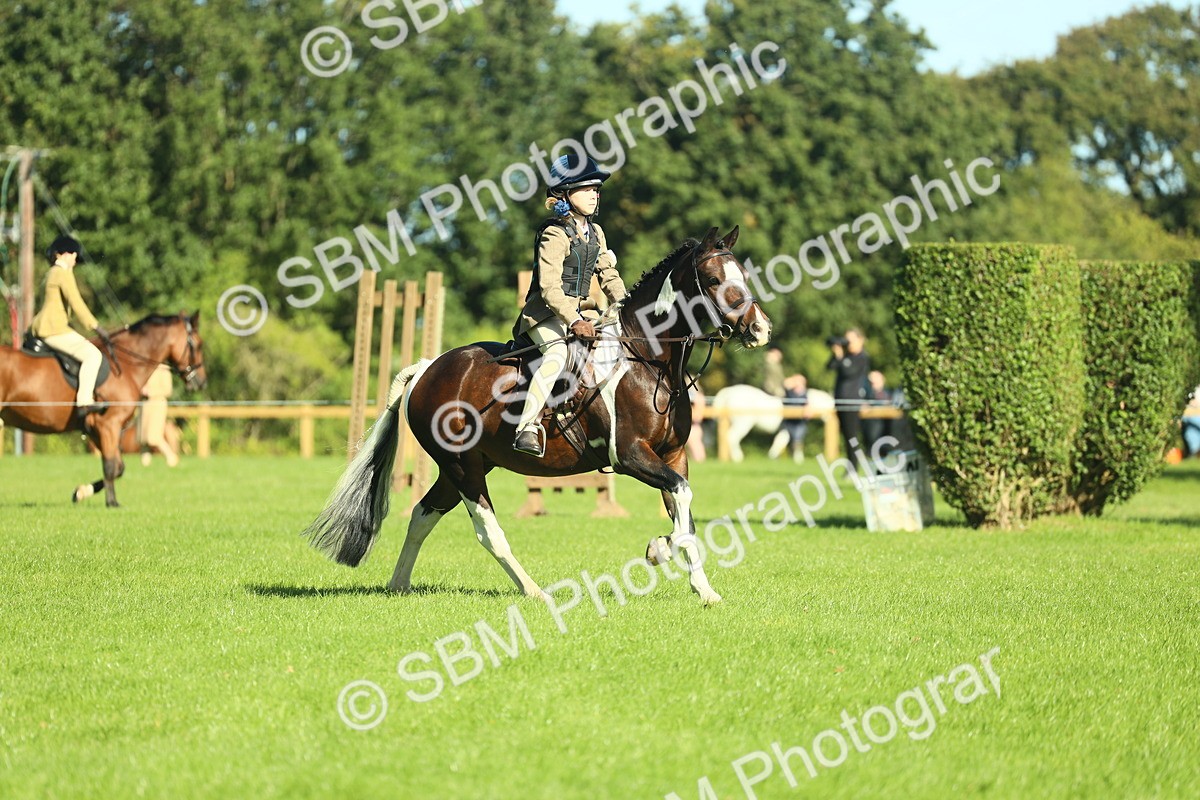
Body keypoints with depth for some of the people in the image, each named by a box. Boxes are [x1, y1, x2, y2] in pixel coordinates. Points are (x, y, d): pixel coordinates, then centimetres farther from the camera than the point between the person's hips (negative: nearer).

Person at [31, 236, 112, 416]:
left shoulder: (53, 273, 21)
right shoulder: (64, 273, -10)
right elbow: (76, 303, -18)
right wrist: (96, 327, -18)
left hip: (42, 328, 11)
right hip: (55, 329, -11)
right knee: (92, 354, -24)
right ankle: (84, 402, -36)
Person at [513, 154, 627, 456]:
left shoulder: (594, 233, 14)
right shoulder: (554, 235, -11)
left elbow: (608, 275, 17)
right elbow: (549, 286, -20)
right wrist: (573, 321, -31)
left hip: (577, 311, 9)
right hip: (545, 314, -9)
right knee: (557, 354, -36)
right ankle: (526, 429, -43)